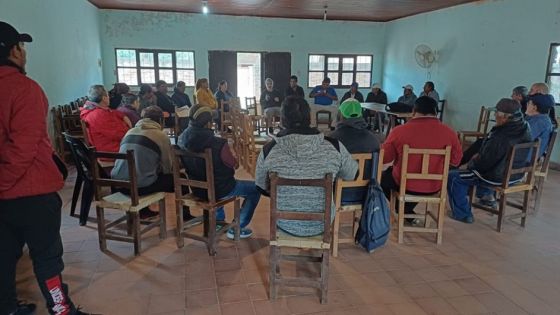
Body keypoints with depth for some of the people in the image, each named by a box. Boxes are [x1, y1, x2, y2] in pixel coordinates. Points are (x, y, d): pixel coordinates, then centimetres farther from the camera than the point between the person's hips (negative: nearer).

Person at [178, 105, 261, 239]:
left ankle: (219, 218, 44)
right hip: (219, 190, -7)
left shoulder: (183, 140, -13)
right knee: (255, 189, 13)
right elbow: (234, 165, -13)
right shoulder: (218, 144, -32)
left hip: (197, 189, 7)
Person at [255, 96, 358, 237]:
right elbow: (352, 175, 0)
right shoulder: (334, 147, -19)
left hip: (285, 225, 0)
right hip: (321, 225, 0)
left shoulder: (268, 150, -19)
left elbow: (262, 187, -2)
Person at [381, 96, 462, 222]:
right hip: (434, 187, 3)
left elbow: (384, 158, -6)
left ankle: (403, 212, 35)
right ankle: (407, 212, 43)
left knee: (383, 176, 28)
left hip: (404, 184, -2)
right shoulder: (449, 133, -12)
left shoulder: (399, 130, -18)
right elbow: (455, 161, 2)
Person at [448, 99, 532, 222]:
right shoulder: (525, 128, -5)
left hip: (498, 178, -9)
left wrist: (471, 164, 0)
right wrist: (479, 157, 7)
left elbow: (484, 162, -20)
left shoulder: (500, 138, -32)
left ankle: (462, 214, 7)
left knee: (453, 177, -1)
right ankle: (487, 195, 37)